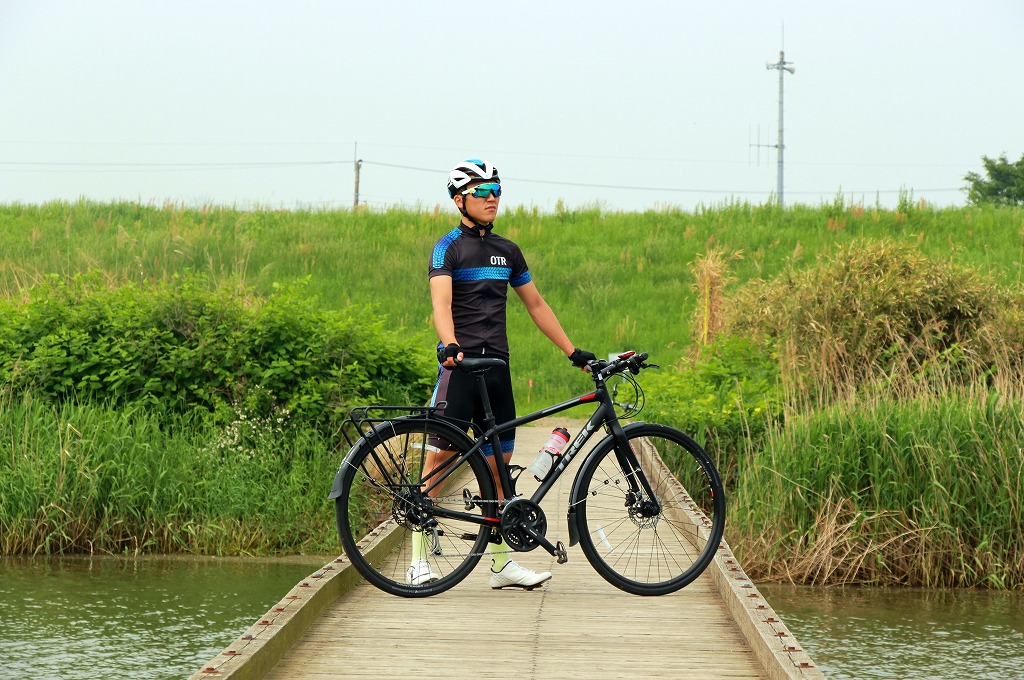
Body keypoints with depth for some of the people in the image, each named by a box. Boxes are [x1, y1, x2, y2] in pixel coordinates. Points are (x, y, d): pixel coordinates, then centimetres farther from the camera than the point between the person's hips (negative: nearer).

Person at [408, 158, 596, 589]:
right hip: (460, 362, -6)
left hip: (497, 363, 6)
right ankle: (419, 560, -9)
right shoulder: (449, 247, -2)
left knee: (497, 462, 6)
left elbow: (536, 305, 24)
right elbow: (441, 303, -17)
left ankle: (500, 563, 11)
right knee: (440, 451, -11)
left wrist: (573, 352, 20)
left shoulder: (507, 252, 17)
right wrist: (451, 345, -36)